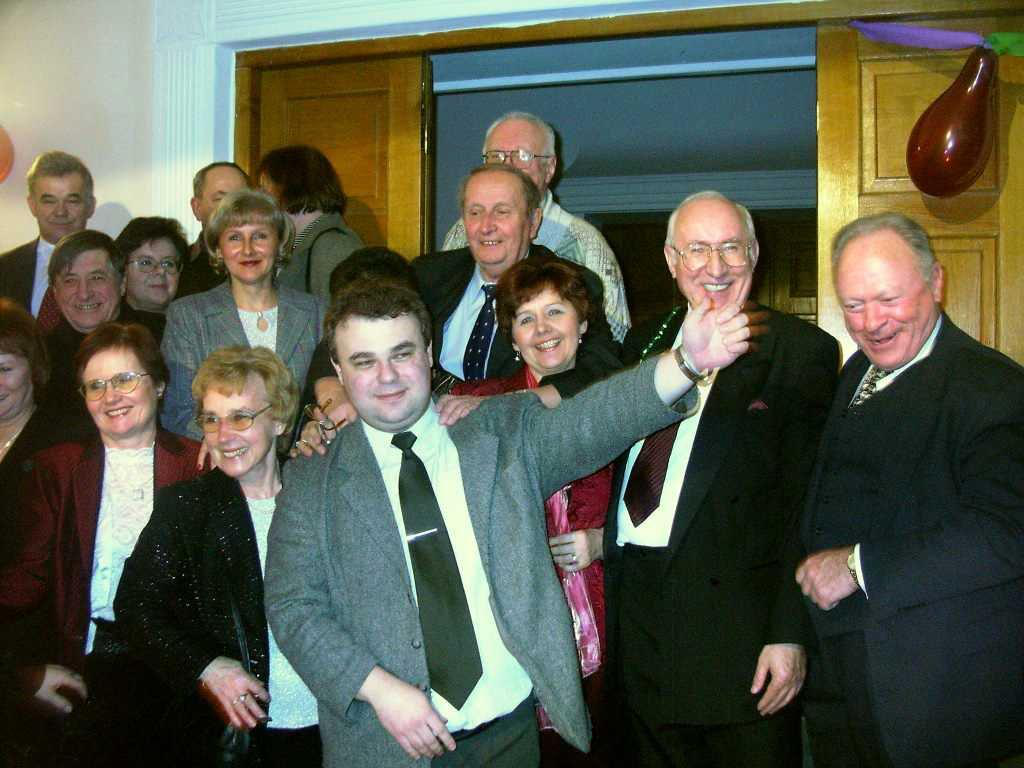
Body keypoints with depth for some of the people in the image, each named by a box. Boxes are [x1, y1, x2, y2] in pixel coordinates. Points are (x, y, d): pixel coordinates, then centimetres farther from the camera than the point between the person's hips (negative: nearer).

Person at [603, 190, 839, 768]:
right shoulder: (644, 343, 12)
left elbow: (806, 501, -10)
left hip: (735, 617, -5)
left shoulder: (801, 351, -5)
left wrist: (790, 633, -14)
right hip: (633, 606, 5)